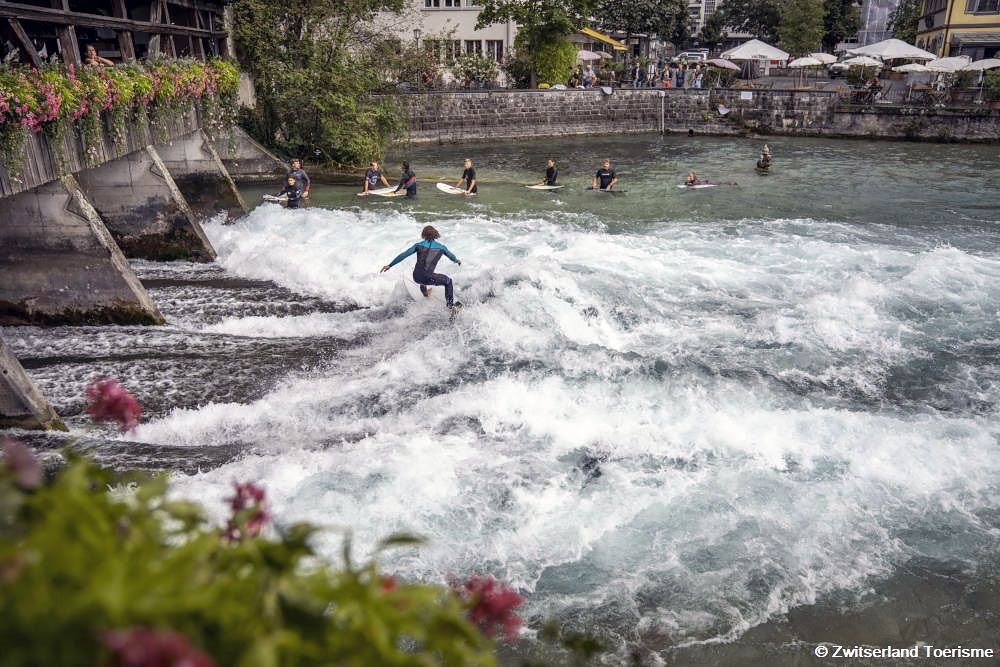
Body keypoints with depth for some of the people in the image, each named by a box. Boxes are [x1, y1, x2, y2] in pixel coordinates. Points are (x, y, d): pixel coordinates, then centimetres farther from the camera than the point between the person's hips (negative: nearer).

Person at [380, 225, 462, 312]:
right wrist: (457, 260, 44)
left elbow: (404, 255, -2)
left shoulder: (419, 245, 1)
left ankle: (425, 293, 66)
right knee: (448, 281, 22)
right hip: (428, 278, -3)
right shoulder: (441, 247, 1)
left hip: (416, 277, 3)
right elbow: (450, 256, 21)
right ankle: (450, 306, 19)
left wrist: (390, 265, 2)